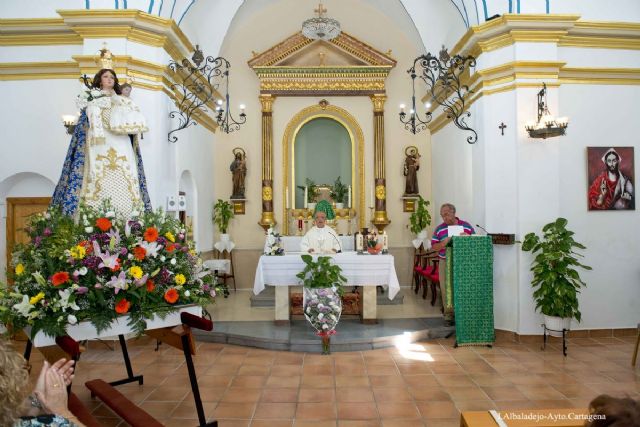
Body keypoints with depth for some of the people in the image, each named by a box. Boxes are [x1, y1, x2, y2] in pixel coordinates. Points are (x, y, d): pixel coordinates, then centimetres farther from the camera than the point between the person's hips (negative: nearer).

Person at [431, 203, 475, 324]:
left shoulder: (466, 226, 5)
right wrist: (443, 243, -15)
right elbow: (433, 246, 4)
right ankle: (449, 313, 12)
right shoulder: (439, 229, 6)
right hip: (445, 263, 1)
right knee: (446, 288, 2)